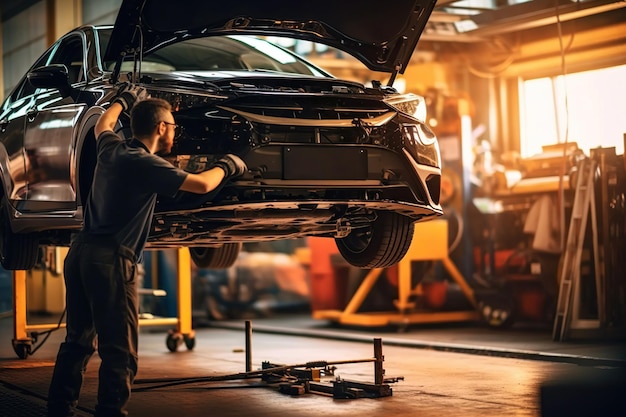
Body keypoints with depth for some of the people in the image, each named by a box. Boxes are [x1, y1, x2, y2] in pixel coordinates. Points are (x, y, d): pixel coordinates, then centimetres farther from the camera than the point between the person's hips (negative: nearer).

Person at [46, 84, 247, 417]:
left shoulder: (110, 149, 12)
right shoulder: (145, 163, -11)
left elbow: (103, 124, 37)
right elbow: (201, 185, -12)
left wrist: (124, 99, 53)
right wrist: (227, 166, 7)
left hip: (80, 252, 9)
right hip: (111, 258, -9)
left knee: (78, 341, 17)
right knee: (119, 352, -6)